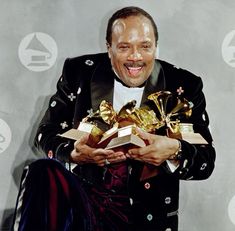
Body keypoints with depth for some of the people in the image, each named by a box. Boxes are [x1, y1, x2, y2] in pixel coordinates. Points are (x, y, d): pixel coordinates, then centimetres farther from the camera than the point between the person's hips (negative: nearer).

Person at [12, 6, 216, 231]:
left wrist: (175, 151, -22)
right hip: (82, 196, 2)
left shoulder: (183, 86, 3)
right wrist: (73, 152, -14)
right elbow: (46, 132, 9)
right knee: (41, 173, -29)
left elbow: (206, 161, 2)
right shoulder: (79, 72, 5)